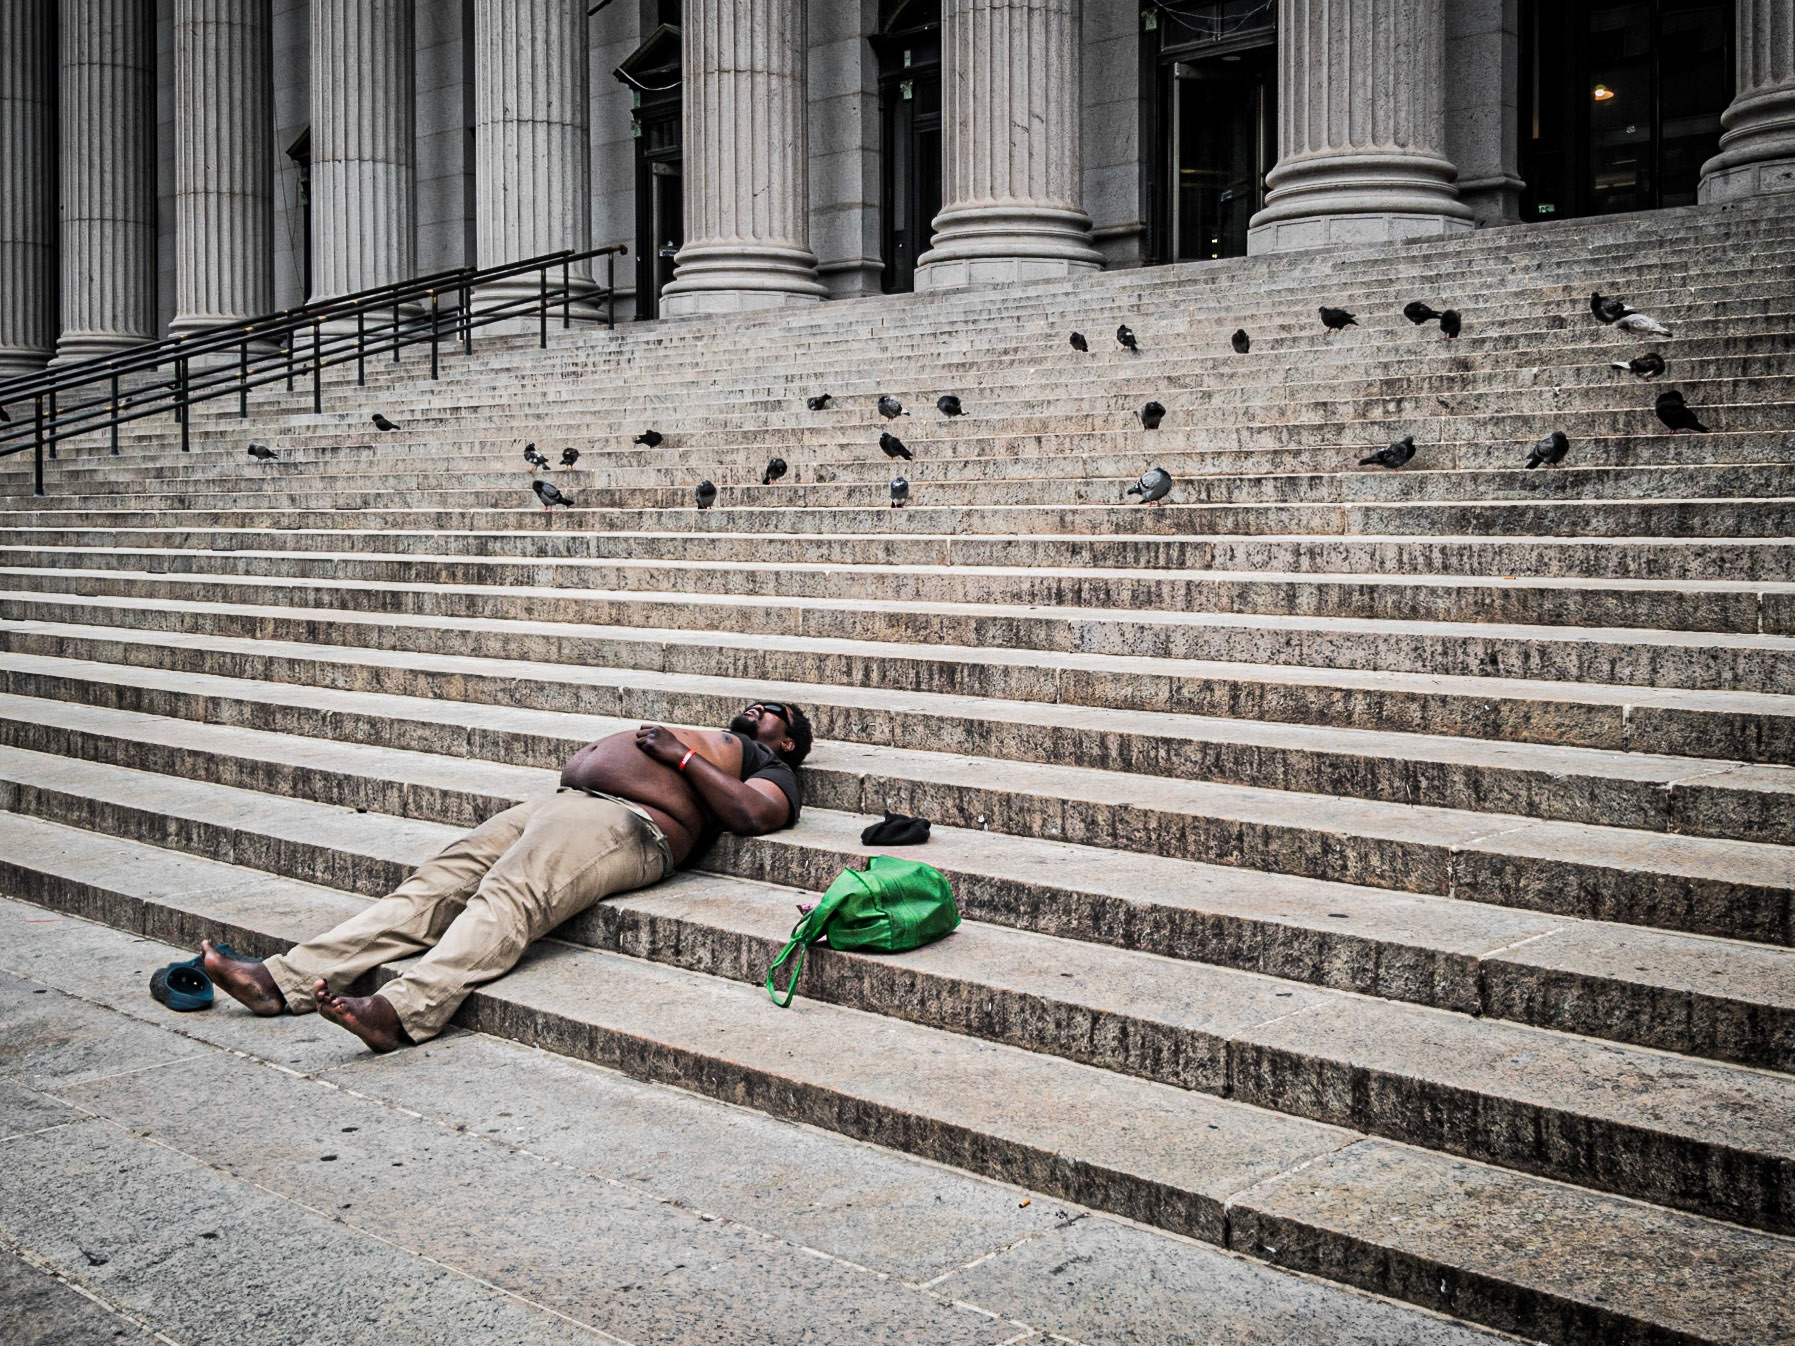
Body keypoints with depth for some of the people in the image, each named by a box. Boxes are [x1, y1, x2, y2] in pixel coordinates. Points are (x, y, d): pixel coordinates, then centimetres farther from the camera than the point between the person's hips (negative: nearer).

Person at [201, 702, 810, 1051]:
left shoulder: (771, 767, 18)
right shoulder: (670, 732, 41)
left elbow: (752, 815, -7)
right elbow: (573, 766, 37)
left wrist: (682, 755, -3)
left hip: (627, 826, -7)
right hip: (559, 804, 7)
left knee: (508, 898, -32)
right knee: (441, 880, -12)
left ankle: (404, 1011, -52)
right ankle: (286, 981, -21)